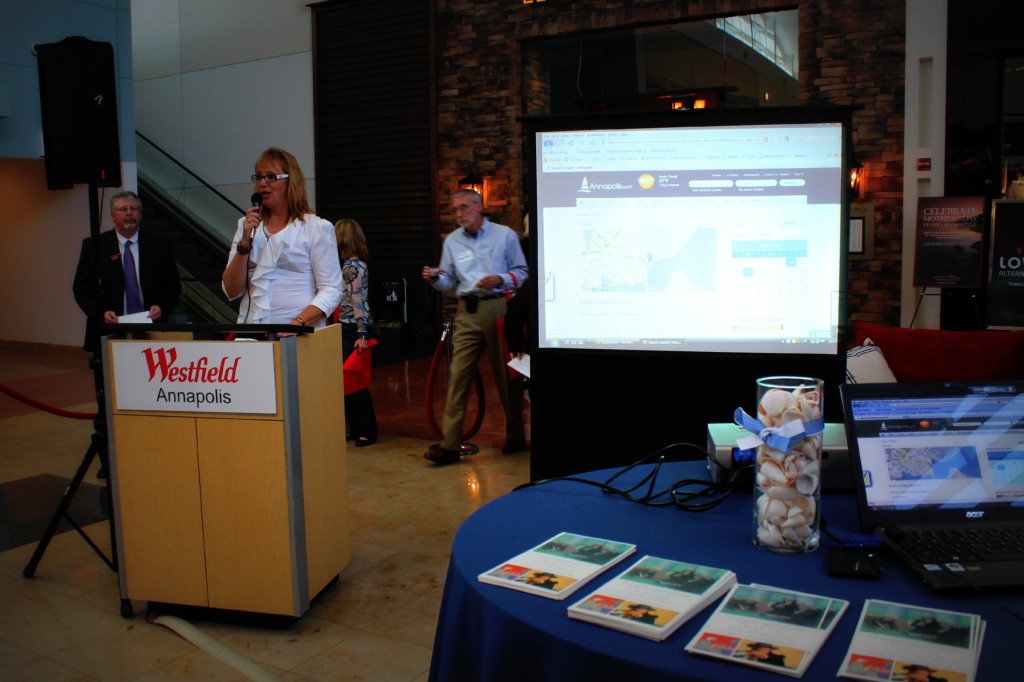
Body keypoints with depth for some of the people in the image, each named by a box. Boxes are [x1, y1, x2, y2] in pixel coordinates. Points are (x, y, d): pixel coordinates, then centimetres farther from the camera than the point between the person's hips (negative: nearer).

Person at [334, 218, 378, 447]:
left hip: (353, 330, -9)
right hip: (347, 329, 9)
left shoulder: (353, 267, -14)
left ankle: (367, 431, 5)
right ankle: (355, 428, 20)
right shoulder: (349, 265, 13)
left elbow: (359, 303, -19)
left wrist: (362, 335, -22)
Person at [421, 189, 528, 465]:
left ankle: (515, 436, 22)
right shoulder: (452, 241, 14)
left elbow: (522, 272, 5)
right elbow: (450, 282, 14)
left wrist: (499, 280, -12)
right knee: (458, 375, -5)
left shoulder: (505, 235, 5)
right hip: (467, 312, 3)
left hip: (498, 308, -2)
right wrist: (435, 278, -7)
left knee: (505, 375, 5)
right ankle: (450, 444, -4)